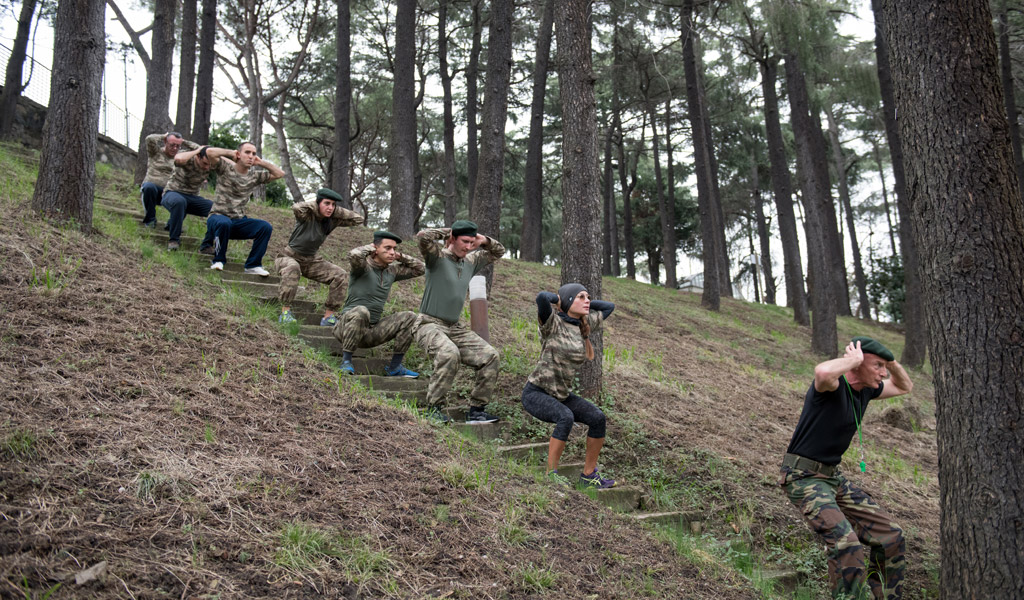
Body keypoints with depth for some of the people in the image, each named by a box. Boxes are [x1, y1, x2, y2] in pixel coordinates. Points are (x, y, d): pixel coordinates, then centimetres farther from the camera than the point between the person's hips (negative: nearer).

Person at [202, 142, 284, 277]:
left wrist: (261, 163, 2)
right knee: (224, 223, -40)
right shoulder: (226, 168, -3)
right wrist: (231, 153, -7)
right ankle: (218, 260, -17)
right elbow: (209, 152, -19)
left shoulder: (254, 176, 9)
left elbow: (280, 174, 9)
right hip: (218, 217, -4)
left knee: (266, 227, -21)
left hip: (239, 222, 4)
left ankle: (253, 265, -12)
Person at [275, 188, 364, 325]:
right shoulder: (308, 216, -22)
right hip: (289, 257, -6)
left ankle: (328, 317, -6)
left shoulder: (332, 220, -7)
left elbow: (358, 219, -9)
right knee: (292, 268, -41)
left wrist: (336, 210, -16)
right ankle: (285, 313, -34)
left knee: (341, 275, -10)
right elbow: (296, 208, -45)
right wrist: (315, 204, -28)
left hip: (311, 260, 6)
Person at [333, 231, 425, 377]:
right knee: (361, 311, -39)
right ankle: (346, 362, -28)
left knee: (409, 317, -8)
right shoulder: (363, 266, -9)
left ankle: (394, 367, -4)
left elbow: (420, 268, 19)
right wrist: (370, 247, -13)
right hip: (348, 326, -6)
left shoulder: (391, 270, 10)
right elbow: (354, 255, -33)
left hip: (372, 331, 6)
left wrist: (400, 256, 7)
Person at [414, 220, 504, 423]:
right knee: (449, 354, -36)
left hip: (455, 328, 7)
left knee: (490, 356, -10)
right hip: (430, 325, -7)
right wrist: (447, 232, -9)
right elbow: (423, 236, -26)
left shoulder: (471, 262, 13)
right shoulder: (437, 257, -6)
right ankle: (434, 409, -22)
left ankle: (477, 410, -4)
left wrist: (484, 241, 5)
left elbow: (499, 251, 26)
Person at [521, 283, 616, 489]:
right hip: (535, 392, -7)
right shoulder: (552, 323, -13)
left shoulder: (584, 325, 6)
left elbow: (609, 307, 19)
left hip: (560, 394, 7)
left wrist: (583, 304, 10)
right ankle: (551, 474, -22)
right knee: (566, 418, -34)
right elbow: (542, 297, -34)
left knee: (598, 418, -13)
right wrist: (558, 299, -12)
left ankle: (588, 475, -1)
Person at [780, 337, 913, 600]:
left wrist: (891, 362, 4)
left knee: (890, 536, 7)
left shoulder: (865, 389, 7)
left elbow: (904, 387, 25)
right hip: (803, 477, -9)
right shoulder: (834, 384, -19)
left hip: (833, 477, 9)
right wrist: (854, 359, -26)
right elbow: (823, 372, -47)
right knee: (847, 544, -27)